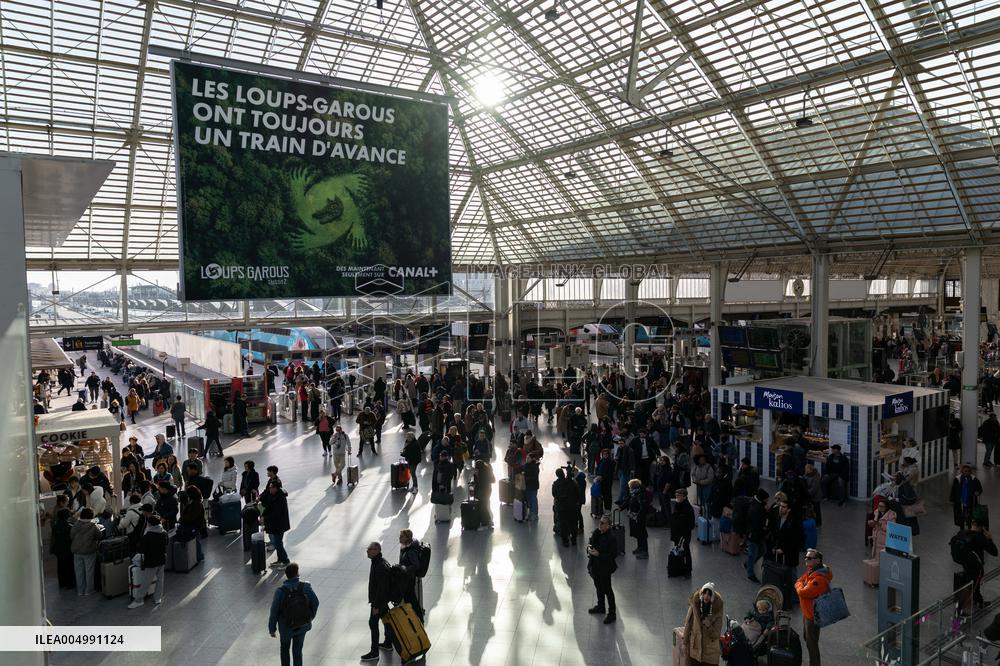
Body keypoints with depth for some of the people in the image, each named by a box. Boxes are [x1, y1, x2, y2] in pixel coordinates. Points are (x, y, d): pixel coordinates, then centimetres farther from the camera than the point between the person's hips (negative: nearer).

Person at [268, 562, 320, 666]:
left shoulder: (280, 592, -28)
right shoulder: (306, 586, -23)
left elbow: (274, 613, -18)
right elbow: (315, 603, -11)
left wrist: (271, 629, 1)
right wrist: (311, 617, 10)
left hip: (286, 627, -1)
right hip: (303, 625, 1)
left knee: (285, 647, 28)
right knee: (297, 650, 21)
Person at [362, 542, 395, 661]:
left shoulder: (381, 567, -30)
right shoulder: (377, 562, 2)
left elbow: (381, 588, -28)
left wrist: (376, 606, -23)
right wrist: (374, 601, 22)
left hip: (379, 599, -10)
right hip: (382, 598, 10)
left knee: (373, 623, -2)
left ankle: (374, 652, 6)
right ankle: (388, 643, 38)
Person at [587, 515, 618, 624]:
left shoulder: (610, 538, -25)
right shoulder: (596, 533, -3)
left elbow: (614, 554, -23)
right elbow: (591, 542, 14)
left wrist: (599, 554, -27)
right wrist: (589, 546, -9)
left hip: (605, 568, -7)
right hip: (595, 566, 8)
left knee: (607, 590, 6)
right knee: (598, 587, 24)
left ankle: (612, 614, 20)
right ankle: (601, 607, 45)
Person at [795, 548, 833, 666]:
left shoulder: (819, 578, -31)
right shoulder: (811, 570, 0)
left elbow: (803, 592, -31)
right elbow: (799, 581, 10)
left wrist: (799, 585, -12)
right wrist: (801, 584, -11)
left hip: (813, 615, -10)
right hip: (807, 612, 10)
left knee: (811, 643, 3)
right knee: (806, 637, 26)